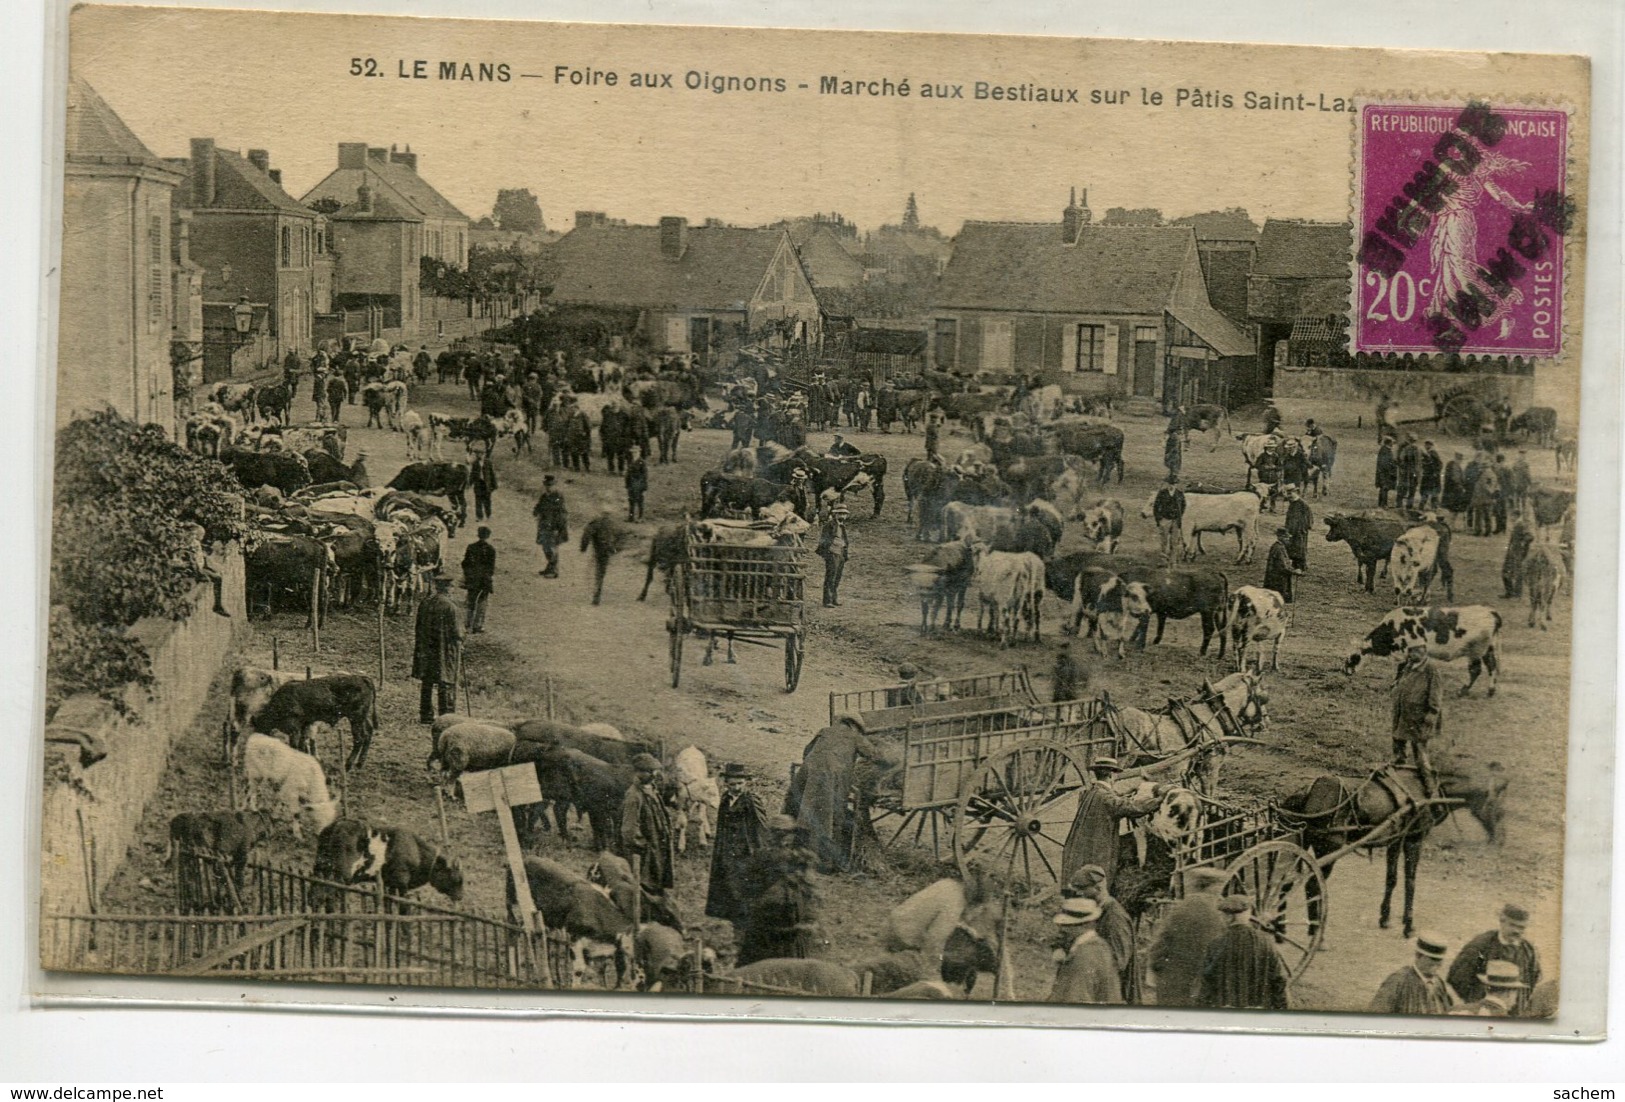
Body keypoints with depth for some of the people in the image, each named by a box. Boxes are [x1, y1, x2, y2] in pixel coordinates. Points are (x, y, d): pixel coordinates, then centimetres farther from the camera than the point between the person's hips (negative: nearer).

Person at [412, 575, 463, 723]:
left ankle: (426, 715, 19)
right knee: (446, 684, 2)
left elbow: (419, 628, 9)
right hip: (445, 650, -5)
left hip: (426, 650, 5)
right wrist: (460, 643, 4)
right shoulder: (449, 606, -17)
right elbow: (455, 631, -13)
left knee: (427, 683, 14)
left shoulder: (424, 602, 1)